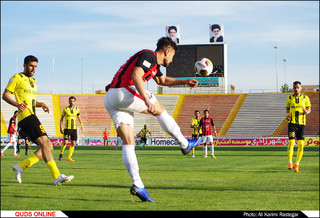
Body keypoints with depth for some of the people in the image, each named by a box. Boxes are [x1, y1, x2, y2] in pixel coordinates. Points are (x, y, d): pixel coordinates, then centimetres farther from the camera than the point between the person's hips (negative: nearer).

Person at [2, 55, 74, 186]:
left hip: (32, 117, 9)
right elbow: (5, 95, -2)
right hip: (26, 115, -9)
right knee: (45, 143, -21)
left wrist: (41, 104, 13)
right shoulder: (17, 78, 2)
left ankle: (20, 167, 9)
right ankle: (57, 177, -30)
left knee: (48, 147, 3)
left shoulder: (33, 81, 27)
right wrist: (17, 104, -20)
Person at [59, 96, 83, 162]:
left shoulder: (77, 109, 8)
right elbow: (61, 119, 4)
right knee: (65, 142, -13)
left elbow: (79, 118, 18)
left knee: (73, 143, -1)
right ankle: (61, 154, 11)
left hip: (74, 129, 3)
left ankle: (69, 157, 7)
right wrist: (61, 127, -3)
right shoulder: (65, 109, 0)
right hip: (67, 128, -3)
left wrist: (82, 125, 4)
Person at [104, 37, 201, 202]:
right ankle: (184, 145, 21)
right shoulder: (148, 55, -5)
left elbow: (162, 80, 46)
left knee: (128, 142, 1)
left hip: (110, 101, 10)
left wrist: (185, 82, 41)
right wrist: (147, 100, -30)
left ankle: (137, 185, -7)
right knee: (159, 109, 8)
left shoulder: (154, 64, 26)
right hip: (122, 92, -10)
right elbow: (136, 76, -22)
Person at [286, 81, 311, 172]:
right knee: (291, 142, -14)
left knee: (301, 144, -2)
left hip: (302, 123, 1)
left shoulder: (305, 98, 6)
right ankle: (290, 163, -14)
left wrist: (306, 112, -15)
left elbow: (309, 109, 9)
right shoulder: (289, 98, 7)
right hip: (292, 123, -1)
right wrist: (288, 115, -5)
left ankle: (297, 164, 9)